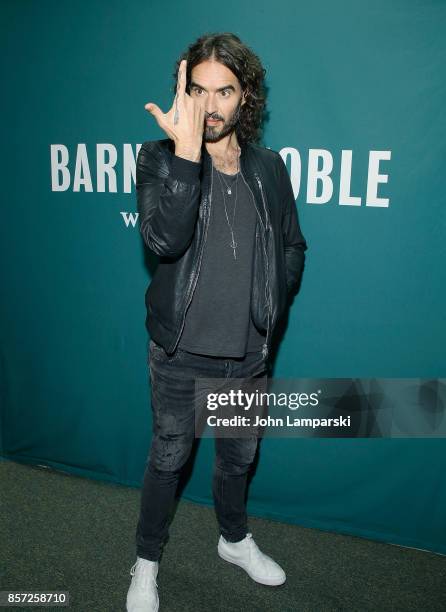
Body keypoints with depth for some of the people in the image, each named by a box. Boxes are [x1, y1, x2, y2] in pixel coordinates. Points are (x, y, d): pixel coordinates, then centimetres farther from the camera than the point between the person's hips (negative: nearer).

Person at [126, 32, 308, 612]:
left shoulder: (269, 167, 1)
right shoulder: (161, 157, -9)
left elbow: (292, 247, 11)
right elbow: (164, 240, -27)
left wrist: (270, 305, 1)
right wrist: (186, 149, -34)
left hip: (248, 351, 4)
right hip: (181, 351, -3)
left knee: (239, 454, 23)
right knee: (169, 459, 14)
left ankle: (235, 539, 51)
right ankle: (147, 562, 40)